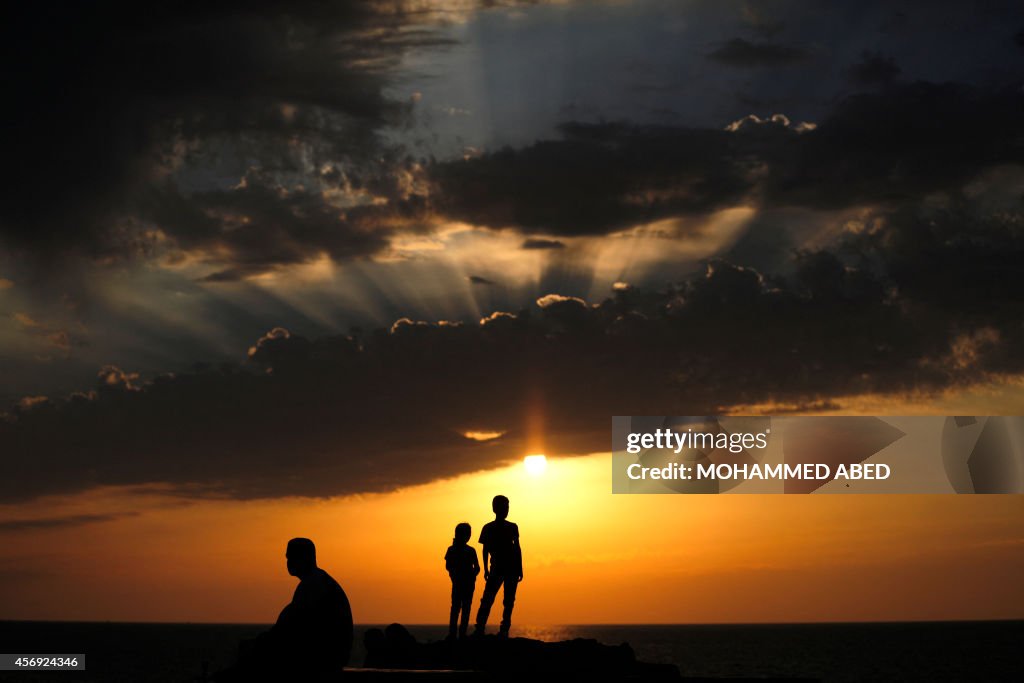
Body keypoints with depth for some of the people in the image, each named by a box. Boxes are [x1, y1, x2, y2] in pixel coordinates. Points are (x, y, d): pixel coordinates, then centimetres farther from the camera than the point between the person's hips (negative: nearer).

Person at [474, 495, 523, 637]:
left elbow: (517, 548, 11)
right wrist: (486, 569, 1)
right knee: (487, 600, -12)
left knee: (509, 602, -1)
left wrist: (520, 569, 6)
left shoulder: (512, 527, 10)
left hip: (512, 568, 2)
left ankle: (504, 631, 2)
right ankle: (479, 629, -16)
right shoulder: (488, 528, 6)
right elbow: (485, 549, 7)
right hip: (496, 569, -2)